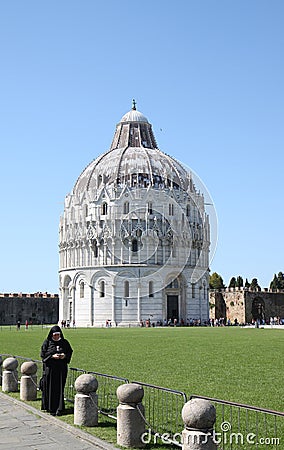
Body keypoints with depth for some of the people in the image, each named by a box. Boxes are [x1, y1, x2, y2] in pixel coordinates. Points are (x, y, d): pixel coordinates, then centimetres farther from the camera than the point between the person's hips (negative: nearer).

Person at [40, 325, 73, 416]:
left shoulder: (64, 342, 7)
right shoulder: (47, 342, 0)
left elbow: (70, 352, 11)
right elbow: (42, 354, -3)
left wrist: (65, 355, -10)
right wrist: (52, 356, -17)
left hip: (61, 368, 2)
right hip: (50, 368, -2)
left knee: (60, 388, 0)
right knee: (50, 389, -1)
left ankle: (59, 409, 5)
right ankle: (51, 408, 7)